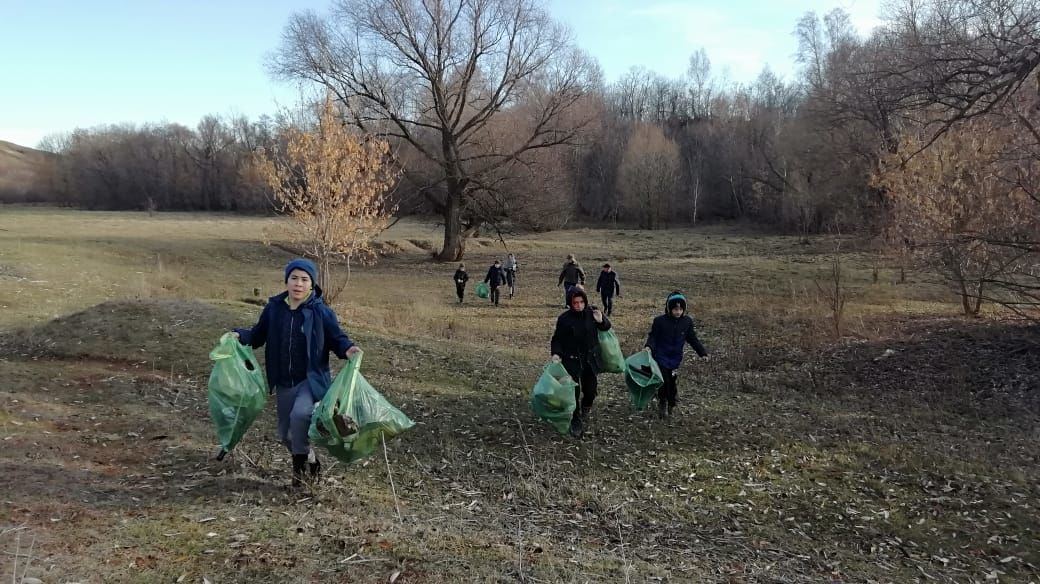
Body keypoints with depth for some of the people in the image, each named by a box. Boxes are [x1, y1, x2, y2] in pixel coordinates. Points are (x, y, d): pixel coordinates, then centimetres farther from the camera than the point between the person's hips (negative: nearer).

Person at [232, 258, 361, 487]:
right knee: (285, 433, 13)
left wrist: (348, 349, -24)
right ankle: (310, 460, 40)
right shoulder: (274, 308, -1)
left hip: (311, 380, -5)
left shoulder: (321, 312, -10)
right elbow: (258, 335, 10)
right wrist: (239, 335, -9)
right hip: (284, 383, 5)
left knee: (300, 415, -30)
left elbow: (337, 339, -3)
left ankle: (299, 464, -6)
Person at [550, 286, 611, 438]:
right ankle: (576, 423, 16)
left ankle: (586, 408, 41)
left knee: (590, 390, 7)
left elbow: (607, 327, 8)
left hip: (590, 359, 2)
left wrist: (601, 320, -14)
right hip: (571, 360, -2)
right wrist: (556, 354, -20)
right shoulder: (564, 318, -9)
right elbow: (557, 339, -3)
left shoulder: (592, 312, -5)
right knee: (574, 392, 0)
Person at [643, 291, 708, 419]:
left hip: (676, 360, 3)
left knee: (673, 385, 5)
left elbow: (693, 339, 7)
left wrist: (703, 353, 2)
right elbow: (653, 336, -5)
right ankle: (662, 405, 20)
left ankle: (670, 408, 26)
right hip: (661, 359, -3)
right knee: (664, 383, -5)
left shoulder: (687, 322, -2)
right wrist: (648, 346, -25)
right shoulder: (659, 321, -12)